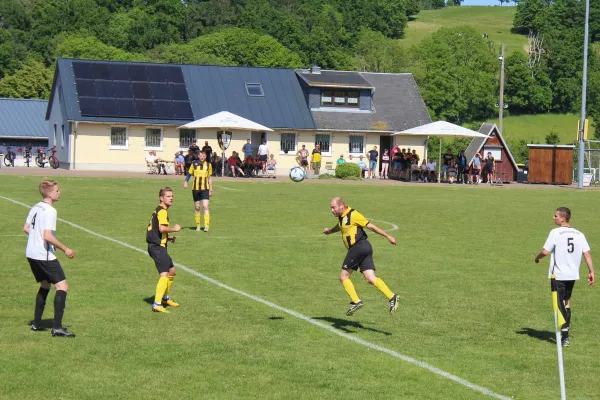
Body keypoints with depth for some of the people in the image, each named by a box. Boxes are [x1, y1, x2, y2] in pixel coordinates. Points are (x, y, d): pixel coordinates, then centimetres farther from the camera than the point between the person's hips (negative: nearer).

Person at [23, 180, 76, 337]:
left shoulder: (36, 207, 10)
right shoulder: (50, 211, -17)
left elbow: (26, 228, 17)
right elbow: (47, 236, -24)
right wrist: (65, 249, -16)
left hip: (31, 254, 10)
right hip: (44, 255, -10)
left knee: (45, 285, 24)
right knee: (62, 286, -9)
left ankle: (37, 323, 25)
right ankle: (57, 327, -17)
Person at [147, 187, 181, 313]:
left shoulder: (158, 211, 19)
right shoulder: (162, 211, -13)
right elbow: (162, 228, -29)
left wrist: (167, 238, 17)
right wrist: (174, 229, -12)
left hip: (156, 246, 11)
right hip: (157, 247, -11)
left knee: (172, 271, 23)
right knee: (164, 274, -18)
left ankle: (165, 298, 36)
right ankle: (157, 304, -25)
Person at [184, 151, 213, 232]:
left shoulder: (208, 165, 2)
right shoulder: (194, 164, 1)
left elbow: (210, 177, 9)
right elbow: (189, 173, 8)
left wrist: (211, 189, 10)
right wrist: (185, 182, -8)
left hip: (205, 189, -1)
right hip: (195, 188, 1)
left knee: (205, 206, -13)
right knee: (197, 207, 7)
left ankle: (206, 226, -15)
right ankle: (198, 225, 19)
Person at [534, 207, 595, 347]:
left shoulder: (555, 233, -11)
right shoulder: (579, 234, 5)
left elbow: (545, 251, -13)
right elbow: (587, 253, -1)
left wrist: (537, 257, 7)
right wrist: (591, 271, 2)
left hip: (558, 275, -6)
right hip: (573, 274, 6)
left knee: (560, 304, -4)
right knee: (567, 302, 21)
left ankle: (564, 336, -12)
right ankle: (566, 332, 30)